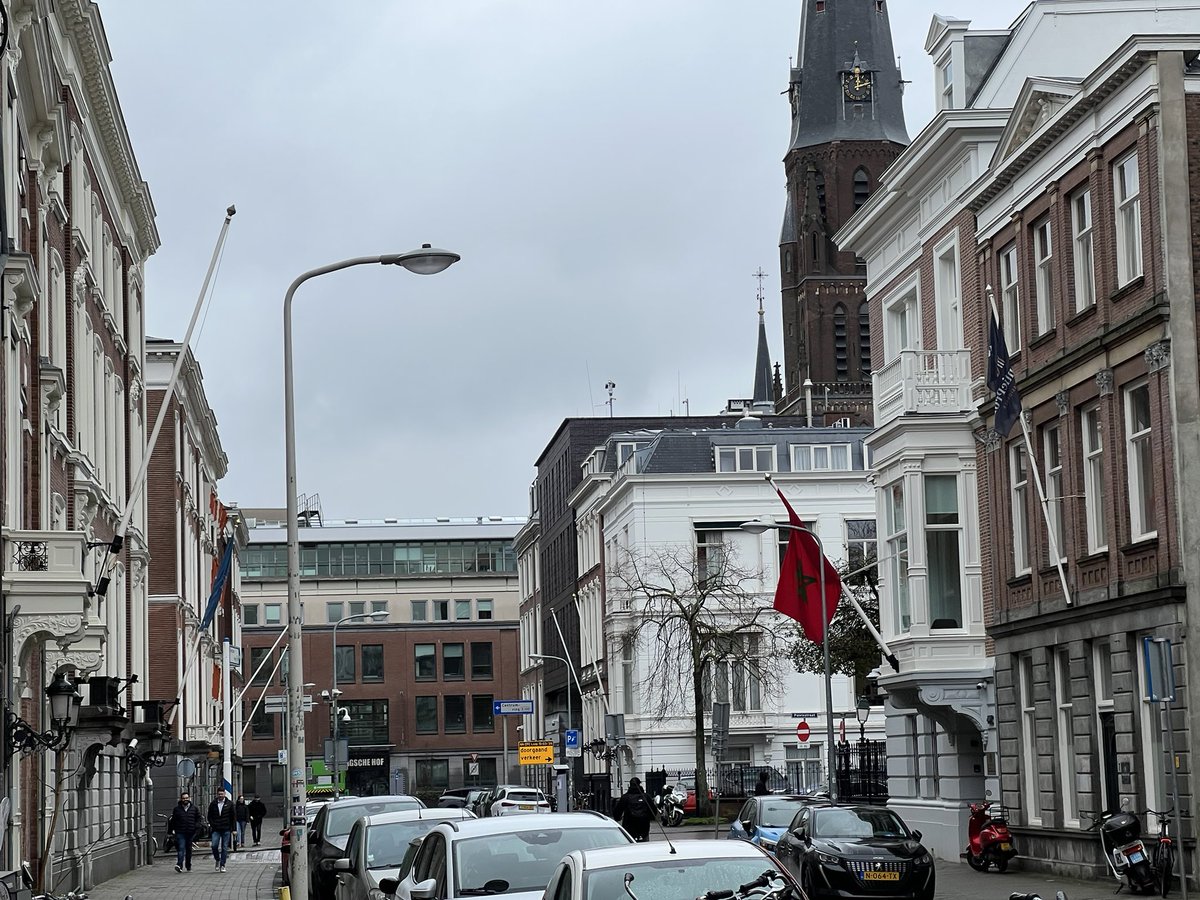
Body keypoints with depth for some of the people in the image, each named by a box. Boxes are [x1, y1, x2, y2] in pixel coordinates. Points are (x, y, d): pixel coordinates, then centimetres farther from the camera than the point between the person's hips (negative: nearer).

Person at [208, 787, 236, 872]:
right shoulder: (213, 804, 6)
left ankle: (222, 865, 5)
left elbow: (232, 817, 6)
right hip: (216, 830, 0)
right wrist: (212, 825, -3)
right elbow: (209, 816, 11)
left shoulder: (229, 804, 4)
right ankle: (217, 860, 13)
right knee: (214, 846, -12)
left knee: (224, 848, 0)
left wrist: (232, 829, 2)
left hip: (226, 830, 0)